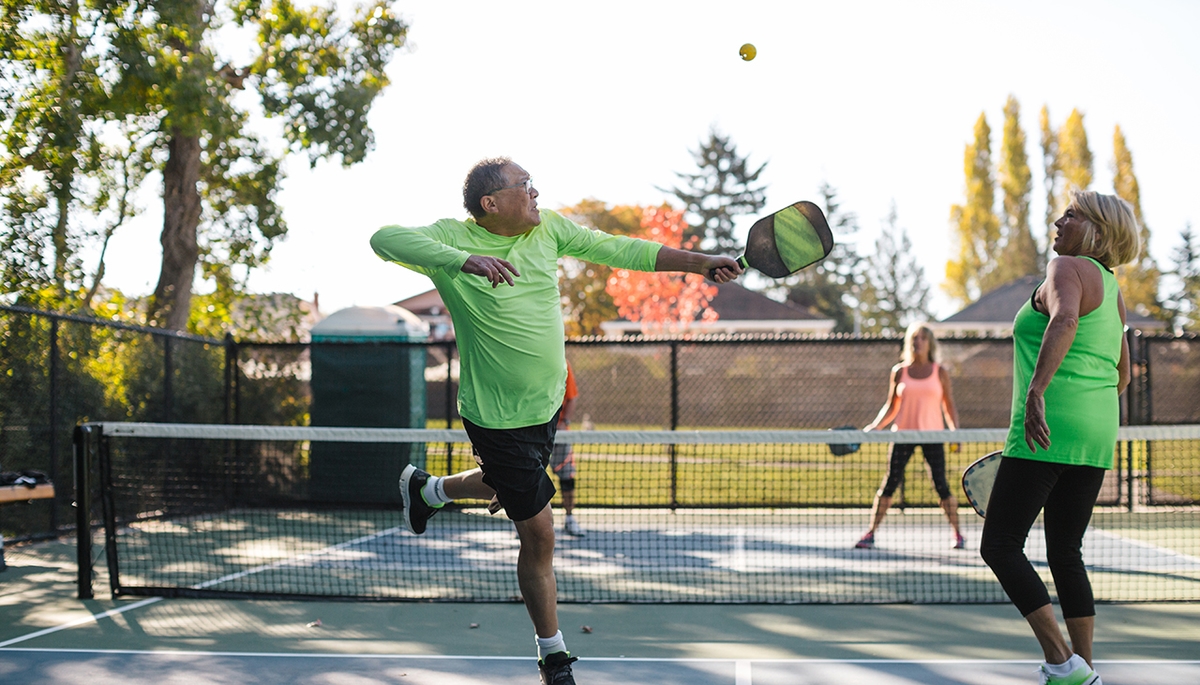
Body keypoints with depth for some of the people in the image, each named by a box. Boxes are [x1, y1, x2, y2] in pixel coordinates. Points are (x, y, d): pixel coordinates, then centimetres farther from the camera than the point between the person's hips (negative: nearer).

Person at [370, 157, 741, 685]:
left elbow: (621, 250, 5)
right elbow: (385, 239, -34)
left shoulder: (548, 229, 0)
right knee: (538, 533, -1)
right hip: (499, 418, -7)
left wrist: (701, 263, 2)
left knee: (506, 486, 30)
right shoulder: (453, 239, -19)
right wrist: (465, 260, -46)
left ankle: (426, 489, 60)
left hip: (546, 405, 7)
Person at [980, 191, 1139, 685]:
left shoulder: (1067, 268, -6)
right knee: (1065, 553, 13)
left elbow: (1065, 320, -29)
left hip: (1047, 433, -9)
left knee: (1000, 545, -4)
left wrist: (1036, 389, -38)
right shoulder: (1112, 288, 19)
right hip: (1097, 435, 9)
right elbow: (1122, 376, 27)